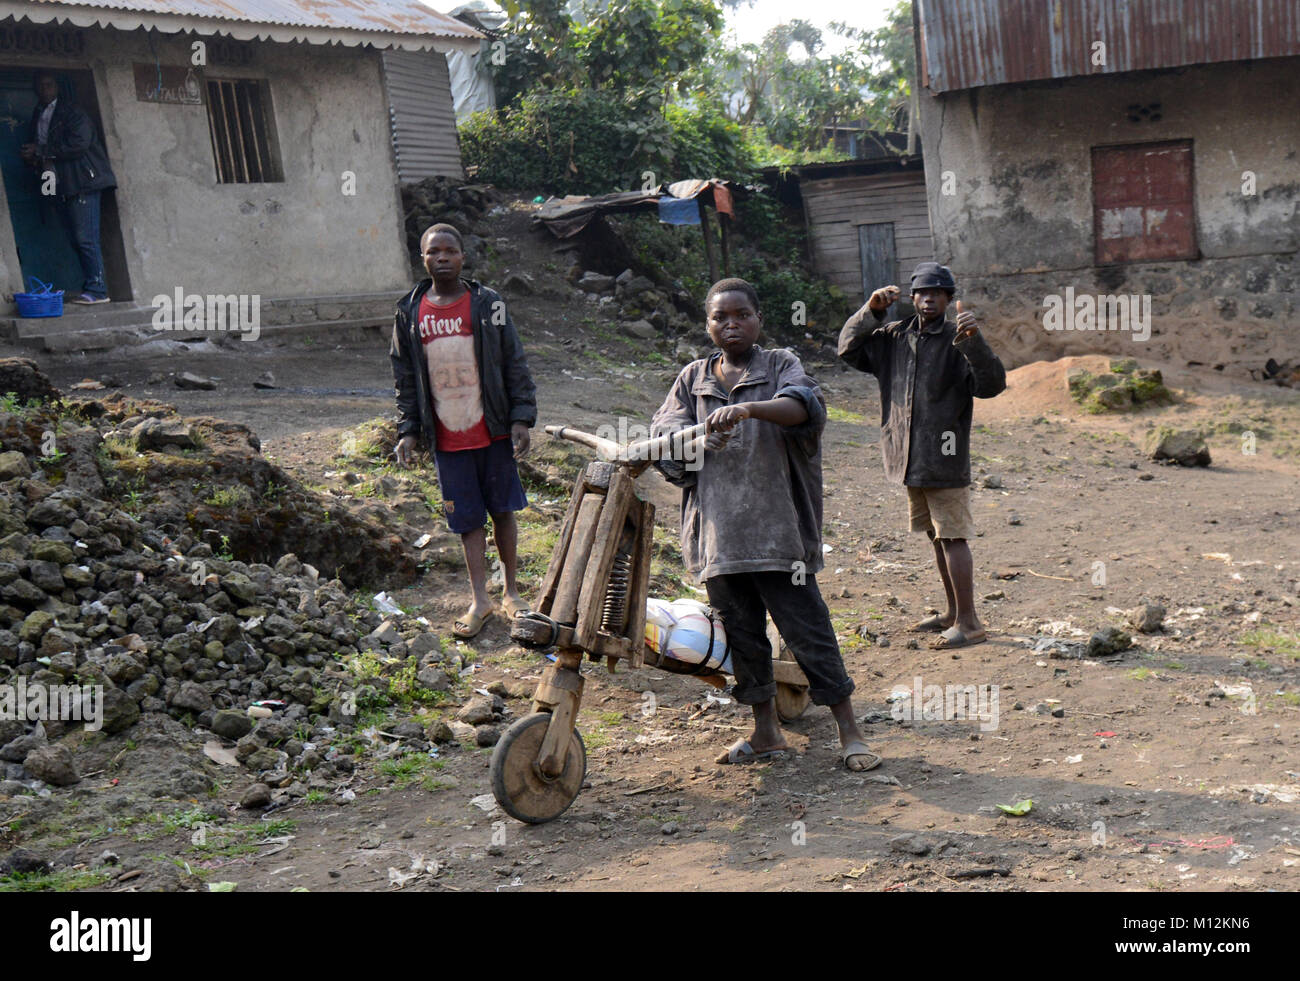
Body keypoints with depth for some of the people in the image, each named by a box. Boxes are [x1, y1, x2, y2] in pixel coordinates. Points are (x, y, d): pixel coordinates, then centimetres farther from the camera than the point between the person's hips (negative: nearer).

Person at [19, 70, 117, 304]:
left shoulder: (71, 111, -3)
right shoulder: (37, 116, 20)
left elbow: (79, 143, -16)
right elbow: (33, 150, 25)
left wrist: (41, 152, -13)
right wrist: (35, 160, -1)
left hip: (81, 182, -7)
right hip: (58, 187, 7)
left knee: (86, 239, -12)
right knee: (76, 240, 5)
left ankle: (96, 290, -12)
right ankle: (91, 287, 7)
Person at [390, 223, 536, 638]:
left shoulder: (488, 304, -2)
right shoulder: (410, 312, 3)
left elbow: (515, 364, 0)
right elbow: (405, 376, 9)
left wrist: (521, 418, -6)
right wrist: (407, 430, 3)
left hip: (493, 430, -1)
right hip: (446, 437, 1)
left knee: (503, 510, 9)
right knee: (467, 518, 7)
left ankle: (511, 591, 25)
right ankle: (480, 599, 17)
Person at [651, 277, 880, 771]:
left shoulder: (780, 366, 4)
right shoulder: (693, 378, 15)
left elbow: (804, 405, -18)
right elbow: (662, 430, 3)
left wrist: (748, 408, -36)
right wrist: (695, 439, -19)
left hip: (777, 528, -4)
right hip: (717, 532, 4)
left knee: (807, 627, -4)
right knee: (742, 632, 11)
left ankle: (849, 731, 5)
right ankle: (766, 731, 24)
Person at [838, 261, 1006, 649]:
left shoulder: (957, 342, -9)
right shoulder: (895, 337, 9)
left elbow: (992, 383, -21)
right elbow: (849, 348, 10)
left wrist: (974, 341, -36)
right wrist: (870, 310, -3)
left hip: (945, 460, -7)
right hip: (909, 458, 7)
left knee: (953, 537, -5)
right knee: (937, 537, 17)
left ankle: (968, 622, 1)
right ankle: (953, 612, 30)